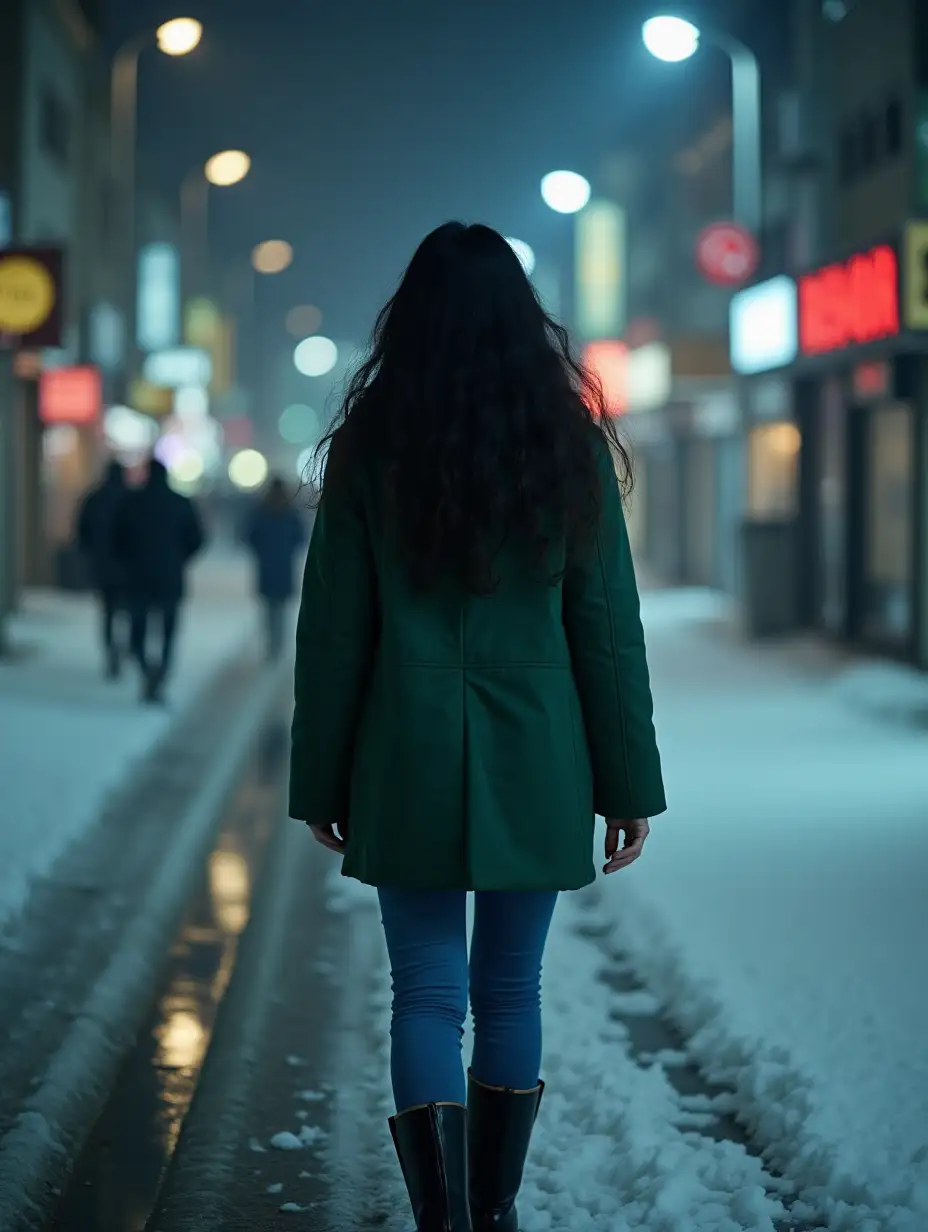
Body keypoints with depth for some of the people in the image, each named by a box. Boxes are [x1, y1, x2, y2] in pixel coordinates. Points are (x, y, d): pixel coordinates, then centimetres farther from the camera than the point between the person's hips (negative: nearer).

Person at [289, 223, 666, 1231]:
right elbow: (608, 630, -1)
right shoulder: (570, 445, -2)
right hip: (536, 768, 1)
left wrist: (321, 783, 8)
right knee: (511, 989, 13)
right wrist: (630, 785, 5)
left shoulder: (370, 447, -3)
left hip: (411, 766, -1)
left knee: (428, 994, 3)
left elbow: (332, 633, -1)